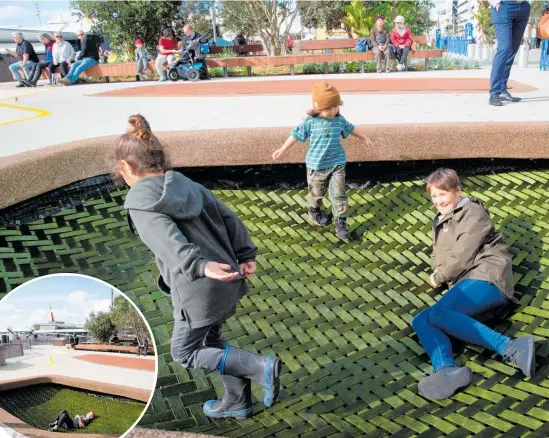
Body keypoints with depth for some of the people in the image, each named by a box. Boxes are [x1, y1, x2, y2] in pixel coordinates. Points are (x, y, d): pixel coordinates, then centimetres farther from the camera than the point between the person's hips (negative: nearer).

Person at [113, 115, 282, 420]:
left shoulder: (140, 203, -12)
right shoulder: (188, 185, 8)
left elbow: (168, 240, -30)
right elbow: (228, 217, 6)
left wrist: (199, 267, -43)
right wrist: (245, 256, 7)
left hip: (200, 291, -8)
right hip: (227, 281, 8)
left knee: (186, 352, 14)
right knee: (212, 339, 27)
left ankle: (262, 367, 4)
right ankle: (237, 402, 37)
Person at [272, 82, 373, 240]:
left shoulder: (340, 120, -1)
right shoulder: (310, 122, -12)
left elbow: (350, 129, 18)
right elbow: (296, 134, -3)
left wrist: (364, 138, 32)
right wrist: (282, 149, -3)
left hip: (337, 164, 1)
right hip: (316, 165, -1)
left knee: (338, 194, -5)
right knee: (316, 192, 16)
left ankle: (341, 222, 3)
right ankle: (315, 211, 45)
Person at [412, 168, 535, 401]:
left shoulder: (473, 212, 2)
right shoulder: (440, 222, 29)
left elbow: (463, 256, -8)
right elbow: (439, 258, 29)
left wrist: (438, 278, 6)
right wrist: (438, 275, 6)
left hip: (486, 277, -8)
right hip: (465, 283, 8)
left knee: (438, 313, -33)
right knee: (420, 320, -18)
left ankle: (511, 348, -39)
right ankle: (446, 370, -45)